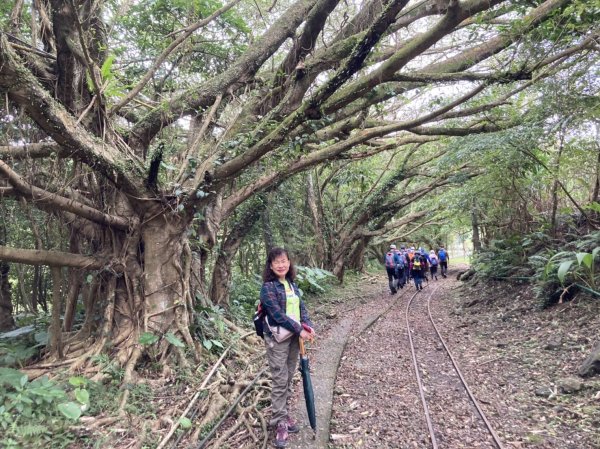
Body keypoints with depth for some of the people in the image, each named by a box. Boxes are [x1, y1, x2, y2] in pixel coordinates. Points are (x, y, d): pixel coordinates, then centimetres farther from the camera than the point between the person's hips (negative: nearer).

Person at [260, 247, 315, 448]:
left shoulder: (292, 285, 7)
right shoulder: (268, 287, -16)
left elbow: (301, 307, 7)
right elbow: (278, 314, -21)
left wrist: (309, 326, -9)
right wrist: (300, 330, -18)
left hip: (294, 337, 7)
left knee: (288, 378, 15)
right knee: (280, 381, 0)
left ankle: (283, 414, 30)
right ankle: (280, 422, 12)